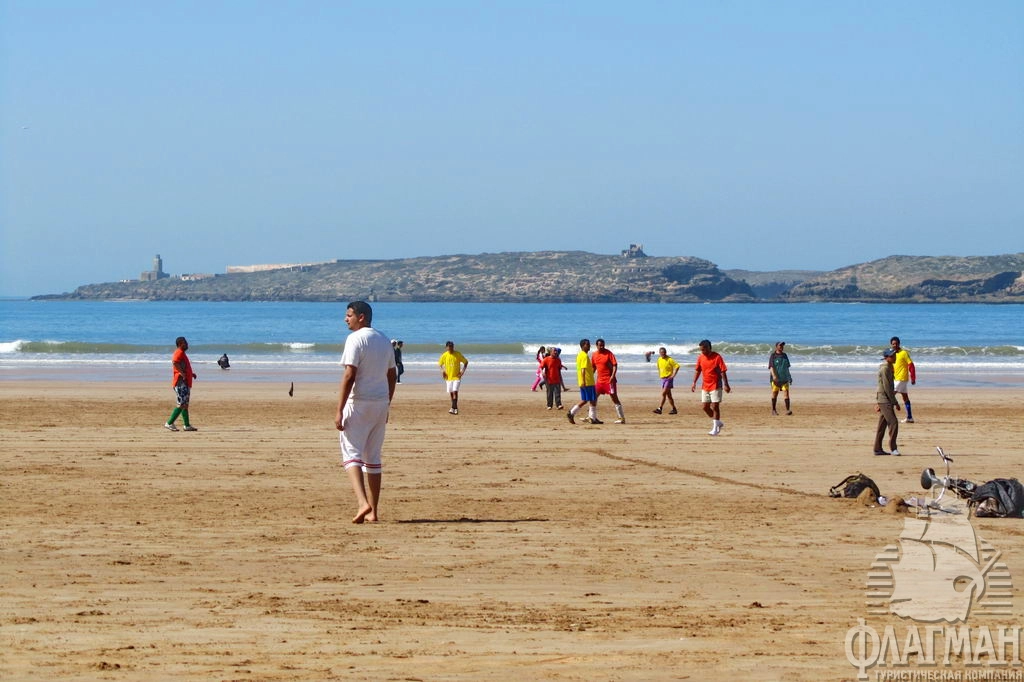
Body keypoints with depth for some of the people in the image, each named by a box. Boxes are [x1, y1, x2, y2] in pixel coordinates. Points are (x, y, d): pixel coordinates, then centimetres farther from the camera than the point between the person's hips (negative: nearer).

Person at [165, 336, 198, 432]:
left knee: (185, 405, 11)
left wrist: (191, 374, 19)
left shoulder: (182, 353, 20)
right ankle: (169, 423, -10)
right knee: (182, 404, -12)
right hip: (181, 382, -11)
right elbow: (175, 362, -31)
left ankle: (187, 425, 14)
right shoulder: (179, 352, -11)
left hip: (186, 383, 11)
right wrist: (183, 373, -28)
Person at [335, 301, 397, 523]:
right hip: (380, 404, 7)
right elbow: (392, 376, 17)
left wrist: (340, 410, -19)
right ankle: (373, 511, 13)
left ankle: (363, 503, -27)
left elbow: (349, 376, -18)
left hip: (359, 404, -7)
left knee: (351, 454, -7)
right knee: (373, 458, 13)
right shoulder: (384, 341, 13)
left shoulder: (355, 339, -12)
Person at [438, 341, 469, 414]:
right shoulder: (444, 355, -2)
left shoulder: (458, 354, -8)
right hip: (448, 377, 3)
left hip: (456, 377, -3)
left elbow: (466, 362, 2)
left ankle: (453, 408, -19)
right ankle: (456, 408, 21)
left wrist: (463, 371, -9)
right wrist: (443, 371, -2)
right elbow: (440, 363, 14)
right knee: (451, 393, 8)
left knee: (455, 392, -16)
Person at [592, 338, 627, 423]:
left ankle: (622, 418, -1)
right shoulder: (594, 355, 7)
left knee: (614, 398, -5)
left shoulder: (608, 353, -10)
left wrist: (613, 376, -24)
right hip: (600, 380, 6)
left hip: (609, 380, -6)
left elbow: (615, 365, -13)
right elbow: (593, 367, 18)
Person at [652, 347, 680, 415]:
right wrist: (659, 375, 16)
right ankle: (674, 409, 15)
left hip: (668, 378, -8)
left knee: (663, 393, -15)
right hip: (663, 378, 8)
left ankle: (660, 409, -18)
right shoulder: (659, 359, 10)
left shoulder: (669, 359, -11)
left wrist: (673, 375, -18)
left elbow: (677, 366, -15)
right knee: (668, 395, 9)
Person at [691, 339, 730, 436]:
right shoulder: (700, 358, 3)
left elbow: (723, 372, -13)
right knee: (705, 407, 7)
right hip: (705, 386, 6)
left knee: (715, 406, -6)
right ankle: (718, 422, 25)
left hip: (716, 386, -6)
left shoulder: (717, 357, -13)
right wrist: (694, 383, 7)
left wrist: (726, 385, -16)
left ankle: (715, 429, -1)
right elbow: (697, 371, 13)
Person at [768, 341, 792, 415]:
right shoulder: (773, 356, -3)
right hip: (776, 378, -4)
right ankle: (773, 410, 18)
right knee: (775, 393, 6)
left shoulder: (785, 355, 13)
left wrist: (790, 377, 21)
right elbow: (771, 367, -12)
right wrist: (773, 375, -27)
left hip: (784, 378, 4)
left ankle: (787, 410, -15)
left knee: (786, 392, -9)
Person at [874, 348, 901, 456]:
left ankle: (878, 449, 14)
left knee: (882, 425, 11)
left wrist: (878, 403, 23)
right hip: (885, 399, -10)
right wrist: (895, 402, -18)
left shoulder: (889, 367, 16)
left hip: (882, 400, 10)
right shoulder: (885, 368, -16)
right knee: (893, 423, -13)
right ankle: (893, 448, -12)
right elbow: (887, 387, -19)